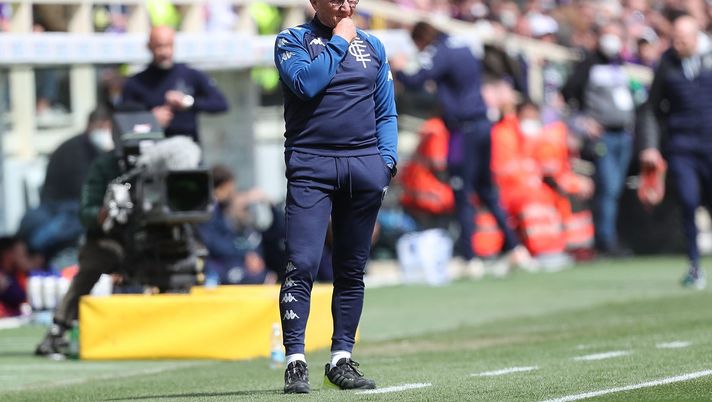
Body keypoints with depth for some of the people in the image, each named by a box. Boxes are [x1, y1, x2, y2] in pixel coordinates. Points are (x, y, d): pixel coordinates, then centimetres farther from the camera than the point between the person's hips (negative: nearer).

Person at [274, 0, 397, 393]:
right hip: (311, 165, -4)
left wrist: (387, 161, 2)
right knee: (302, 265, -13)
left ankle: (341, 359, 11)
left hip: (365, 166, 4)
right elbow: (305, 83, -15)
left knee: (352, 269, 6)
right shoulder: (292, 40, 5)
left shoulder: (372, 46, 16)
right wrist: (339, 41, -6)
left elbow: (386, 113, 16)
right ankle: (295, 361, -13)